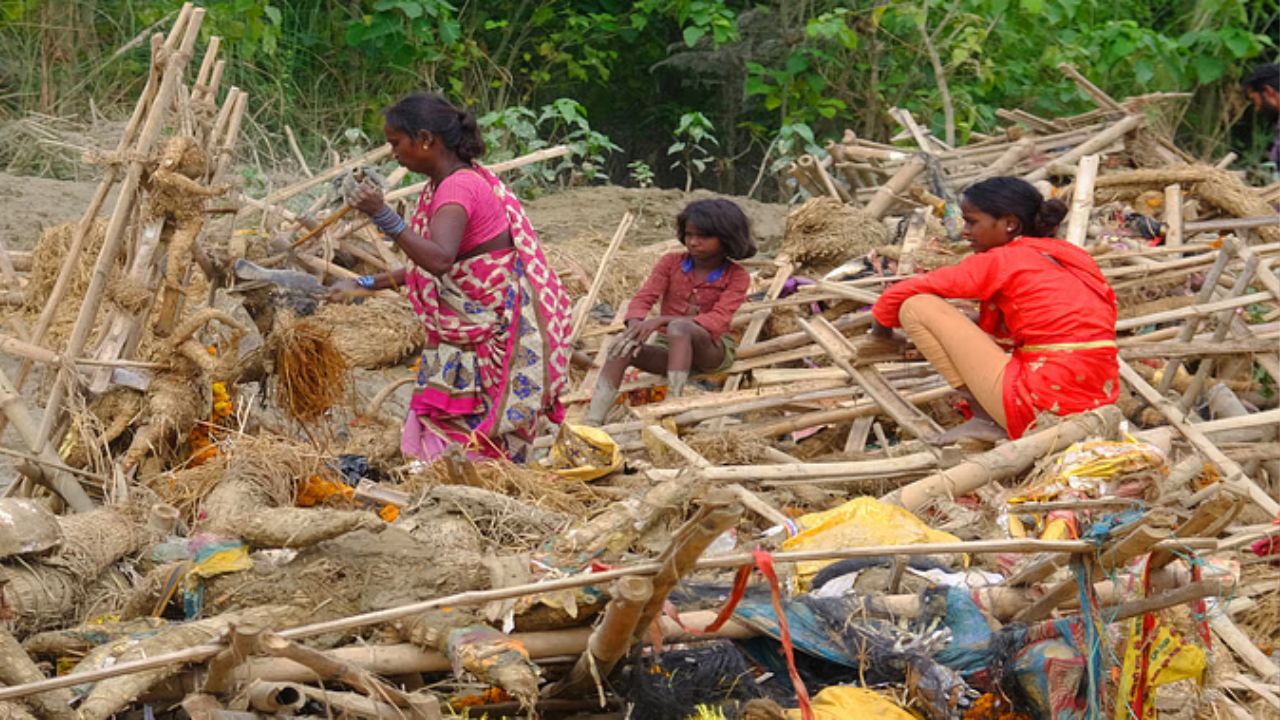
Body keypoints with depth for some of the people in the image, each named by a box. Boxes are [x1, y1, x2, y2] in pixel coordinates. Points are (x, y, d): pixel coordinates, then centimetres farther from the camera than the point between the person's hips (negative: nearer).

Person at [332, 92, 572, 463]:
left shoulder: (458, 187, -19)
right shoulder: (441, 185, 12)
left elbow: (439, 260, -35)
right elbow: (431, 264, 17)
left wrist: (384, 216, -39)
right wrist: (367, 284, 17)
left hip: (498, 330, -10)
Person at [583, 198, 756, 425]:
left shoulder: (736, 277, -6)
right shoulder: (671, 263, 6)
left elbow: (717, 321, -20)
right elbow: (643, 298, -4)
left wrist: (662, 320, -33)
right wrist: (635, 325, -30)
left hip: (711, 349, -3)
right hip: (668, 347, 3)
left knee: (679, 327, -37)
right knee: (624, 348, -28)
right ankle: (592, 423, -41)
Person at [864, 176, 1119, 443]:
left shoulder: (1001, 262, -3)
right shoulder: (1070, 255, 16)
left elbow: (901, 293, 0)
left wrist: (881, 334, 20)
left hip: (1041, 406, -8)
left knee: (917, 307, -1)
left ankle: (986, 420, -1)